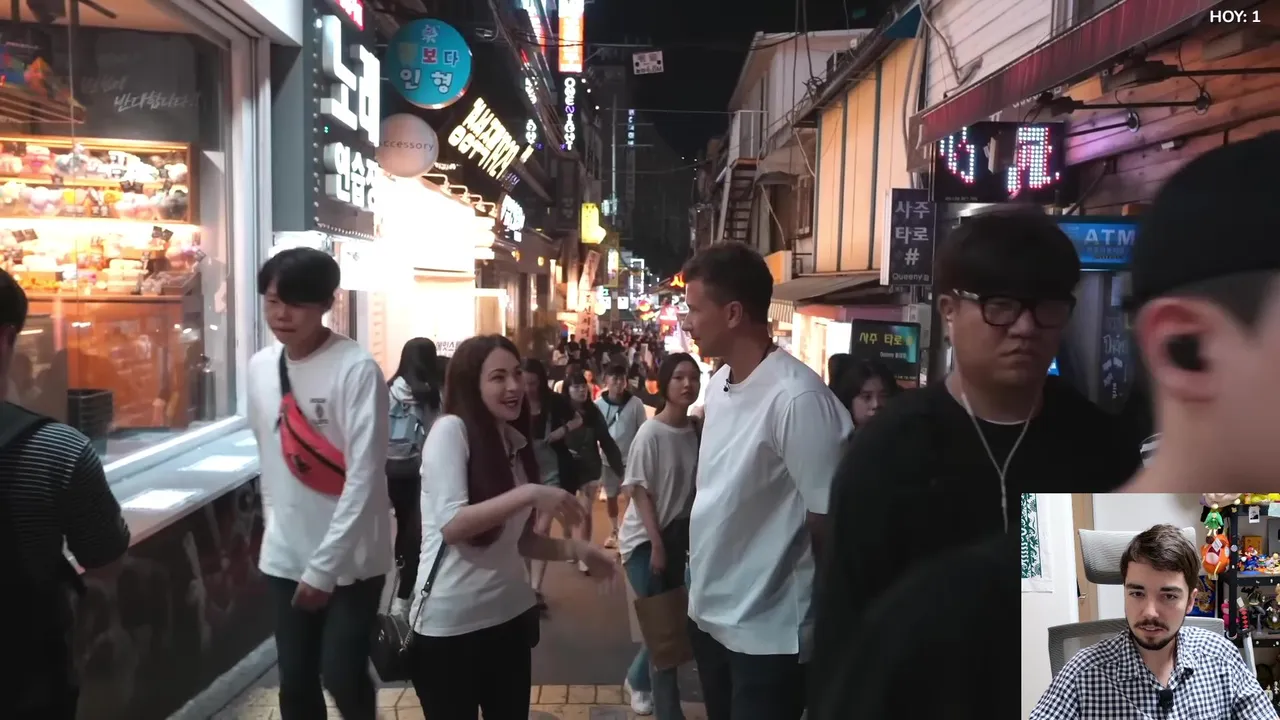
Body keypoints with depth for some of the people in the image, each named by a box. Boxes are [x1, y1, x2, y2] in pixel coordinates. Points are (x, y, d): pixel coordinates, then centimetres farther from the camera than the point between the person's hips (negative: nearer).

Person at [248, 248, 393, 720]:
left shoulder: (357, 369, -18)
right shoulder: (260, 367, 2)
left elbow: (364, 477, -19)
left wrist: (324, 566, -18)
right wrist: (275, 522, 14)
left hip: (350, 555, -5)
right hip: (285, 554, 5)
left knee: (342, 674, -3)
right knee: (295, 682, 11)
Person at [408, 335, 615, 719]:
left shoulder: (515, 442, 7)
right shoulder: (450, 430, -13)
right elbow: (451, 525, -23)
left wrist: (574, 548, -1)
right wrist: (530, 494, -26)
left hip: (510, 614, 6)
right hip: (450, 623, -6)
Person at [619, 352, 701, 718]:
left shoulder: (695, 430, -3)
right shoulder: (651, 433, -17)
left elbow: (695, 487, 4)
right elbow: (639, 491, -14)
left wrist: (692, 536, 2)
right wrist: (656, 544, -15)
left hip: (678, 534, 5)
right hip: (645, 538, -5)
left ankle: (638, 680, 36)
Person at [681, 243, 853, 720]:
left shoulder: (796, 398, -25)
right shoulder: (719, 382, 1)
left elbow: (827, 520, -18)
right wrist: (701, 585, 14)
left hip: (766, 632, -8)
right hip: (708, 613, 8)